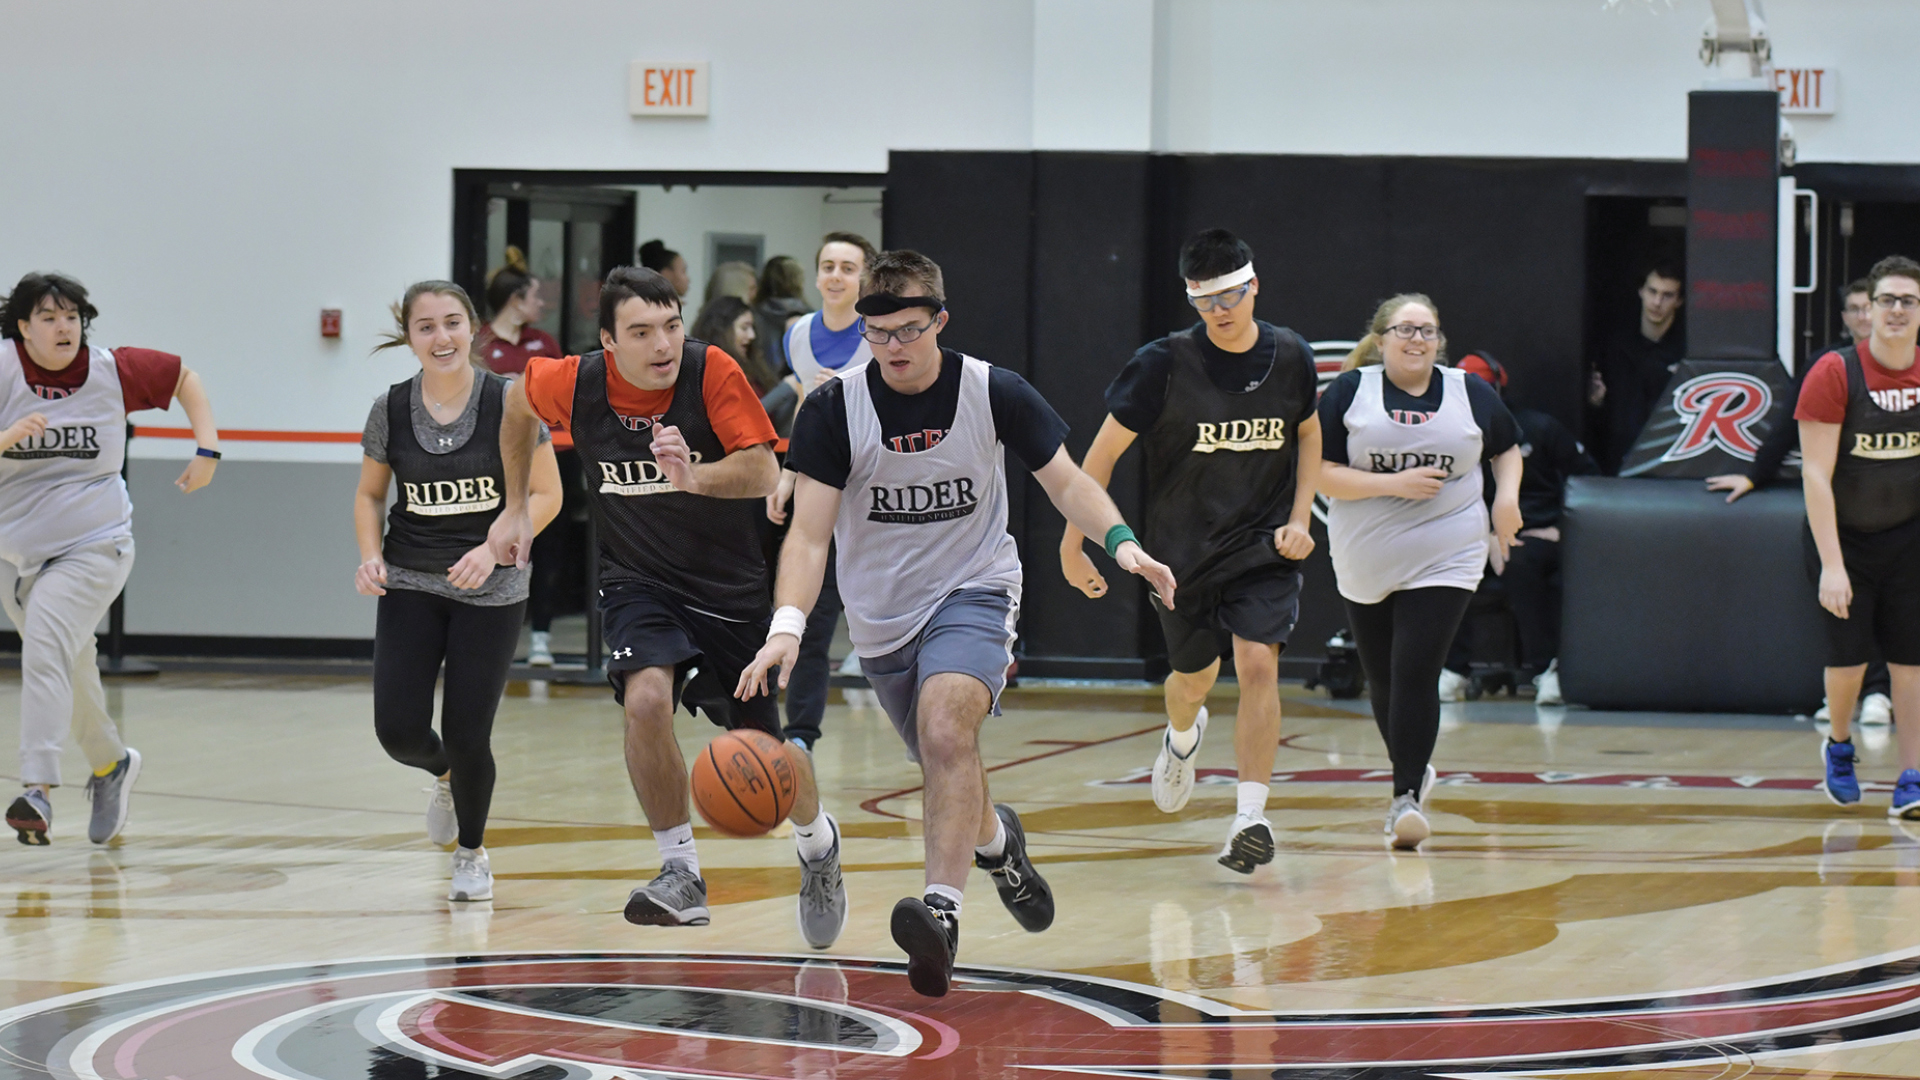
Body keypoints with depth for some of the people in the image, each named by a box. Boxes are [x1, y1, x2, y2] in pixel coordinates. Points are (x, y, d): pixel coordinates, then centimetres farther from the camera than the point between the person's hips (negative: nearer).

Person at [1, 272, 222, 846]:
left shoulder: (114, 372, -4)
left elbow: (185, 377, 13)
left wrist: (207, 451, 5)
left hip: (93, 547, -3)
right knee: (69, 671, 16)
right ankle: (111, 763, 44)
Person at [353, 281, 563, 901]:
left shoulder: (508, 403, -10)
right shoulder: (391, 409, -2)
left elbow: (546, 495, -5)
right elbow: (370, 494, 12)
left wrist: (493, 548, -18)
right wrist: (371, 556, -6)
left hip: (490, 593, -2)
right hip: (410, 587, 2)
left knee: (467, 733, -5)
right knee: (399, 732, -8)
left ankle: (472, 852, 23)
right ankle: (445, 775, 31)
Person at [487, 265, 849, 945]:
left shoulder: (713, 373, -21)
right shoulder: (575, 384, -13)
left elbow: (763, 473, -27)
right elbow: (519, 402, 10)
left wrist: (695, 477, -46)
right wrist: (516, 508, 14)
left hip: (732, 585, -1)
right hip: (640, 583, 1)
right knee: (646, 699, -29)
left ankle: (817, 844, 42)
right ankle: (681, 874, -15)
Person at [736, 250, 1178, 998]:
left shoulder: (993, 394, -11)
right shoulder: (834, 410, -12)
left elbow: (1065, 481, 0)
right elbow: (809, 533, -15)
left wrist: (1121, 541, -19)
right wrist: (787, 625, -31)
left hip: (974, 589, -3)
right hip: (881, 613, 3)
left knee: (946, 728, -30)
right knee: (947, 763, 17)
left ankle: (941, 909, -39)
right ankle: (995, 839, 53)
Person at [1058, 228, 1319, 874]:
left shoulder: (1290, 356, -5)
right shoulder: (1164, 363, -15)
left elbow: (1308, 433, 14)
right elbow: (1105, 451, -6)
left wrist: (1299, 519, 3)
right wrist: (1073, 542, -5)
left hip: (1264, 547, 0)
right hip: (1183, 549, 0)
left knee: (1257, 663, -19)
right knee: (1196, 675, 16)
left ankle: (1251, 816, -19)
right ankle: (1182, 736, 53)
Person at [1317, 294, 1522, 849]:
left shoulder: (1471, 393, 4)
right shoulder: (1349, 392, -2)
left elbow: (1508, 448, 21)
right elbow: (1319, 473, -7)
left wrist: (1507, 496, 1)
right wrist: (1393, 484, -17)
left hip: (1444, 561, -1)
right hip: (1366, 563, 1)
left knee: (1416, 674, -14)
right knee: (1382, 678, 11)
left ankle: (1407, 796, -10)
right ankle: (1414, 770, 34)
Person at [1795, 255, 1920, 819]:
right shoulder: (1834, 374, -17)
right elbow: (1816, 475, -19)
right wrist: (1832, 565, -24)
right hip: (1844, 535, -2)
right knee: (1848, 655, -3)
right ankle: (1839, 746, 27)